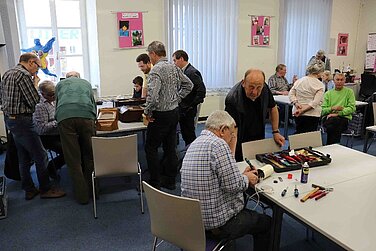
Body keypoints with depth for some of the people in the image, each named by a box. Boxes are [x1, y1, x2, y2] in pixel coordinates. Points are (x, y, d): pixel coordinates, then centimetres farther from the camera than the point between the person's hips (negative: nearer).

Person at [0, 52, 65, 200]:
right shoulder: (23, 75, -16)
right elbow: (34, 101, -17)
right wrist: (35, 84, -5)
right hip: (22, 120, -10)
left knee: (24, 157, 16)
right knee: (40, 156, -2)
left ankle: (29, 190, 24)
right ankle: (45, 189, 8)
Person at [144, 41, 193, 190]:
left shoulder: (156, 70, -18)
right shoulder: (174, 67, 7)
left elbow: (153, 95, -29)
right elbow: (188, 85, 15)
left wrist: (147, 112, -15)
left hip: (160, 115, -8)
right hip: (174, 112, 8)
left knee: (151, 148, 6)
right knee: (170, 148, 15)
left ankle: (155, 183, 11)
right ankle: (170, 180, 26)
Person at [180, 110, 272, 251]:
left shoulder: (194, 144, 8)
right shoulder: (218, 144, -22)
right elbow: (233, 185, -24)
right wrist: (247, 179, -5)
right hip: (217, 224, -9)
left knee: (248, 213, 32)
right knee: (266, 223, 15)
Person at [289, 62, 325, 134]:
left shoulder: (299, 81, 7)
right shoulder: (319, 85, -8)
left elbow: (291, 94, 4)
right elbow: (316, 102, -16)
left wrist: (296, 103, -8)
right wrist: (303, 110, -16)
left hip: (297, 114, 5)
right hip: (311, 114, -5)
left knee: (298, 133, 15)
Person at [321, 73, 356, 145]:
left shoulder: (349, 92, 13)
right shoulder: (328, 93, 17)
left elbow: (352, 108, 1)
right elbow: (323, 110, 9)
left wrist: (337, 113, -12)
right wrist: (332, 108, -12)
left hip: (344, 117, -1)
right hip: (328, 118, 1)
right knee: (332, 120, -36)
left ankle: (329, 146, -23)